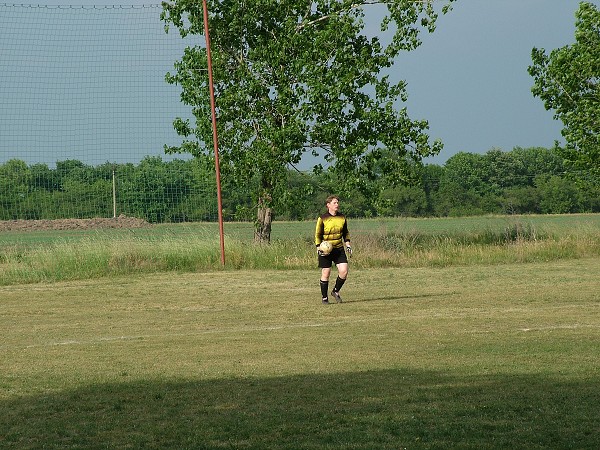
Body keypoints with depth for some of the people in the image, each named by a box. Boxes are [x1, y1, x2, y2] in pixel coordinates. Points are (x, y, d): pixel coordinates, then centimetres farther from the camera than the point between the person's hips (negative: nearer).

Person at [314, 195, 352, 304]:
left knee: (344, 271, -10)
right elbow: (317, 234, 0)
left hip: (339, 249, 4)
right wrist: (318, 248, -10)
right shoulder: (322, 218, -6)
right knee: (326, 273, -2)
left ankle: (336, 291, 13)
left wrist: (347, 244, 8)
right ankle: (324, 297, 12)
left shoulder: (342, 217, 6)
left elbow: (345, 233, 19)